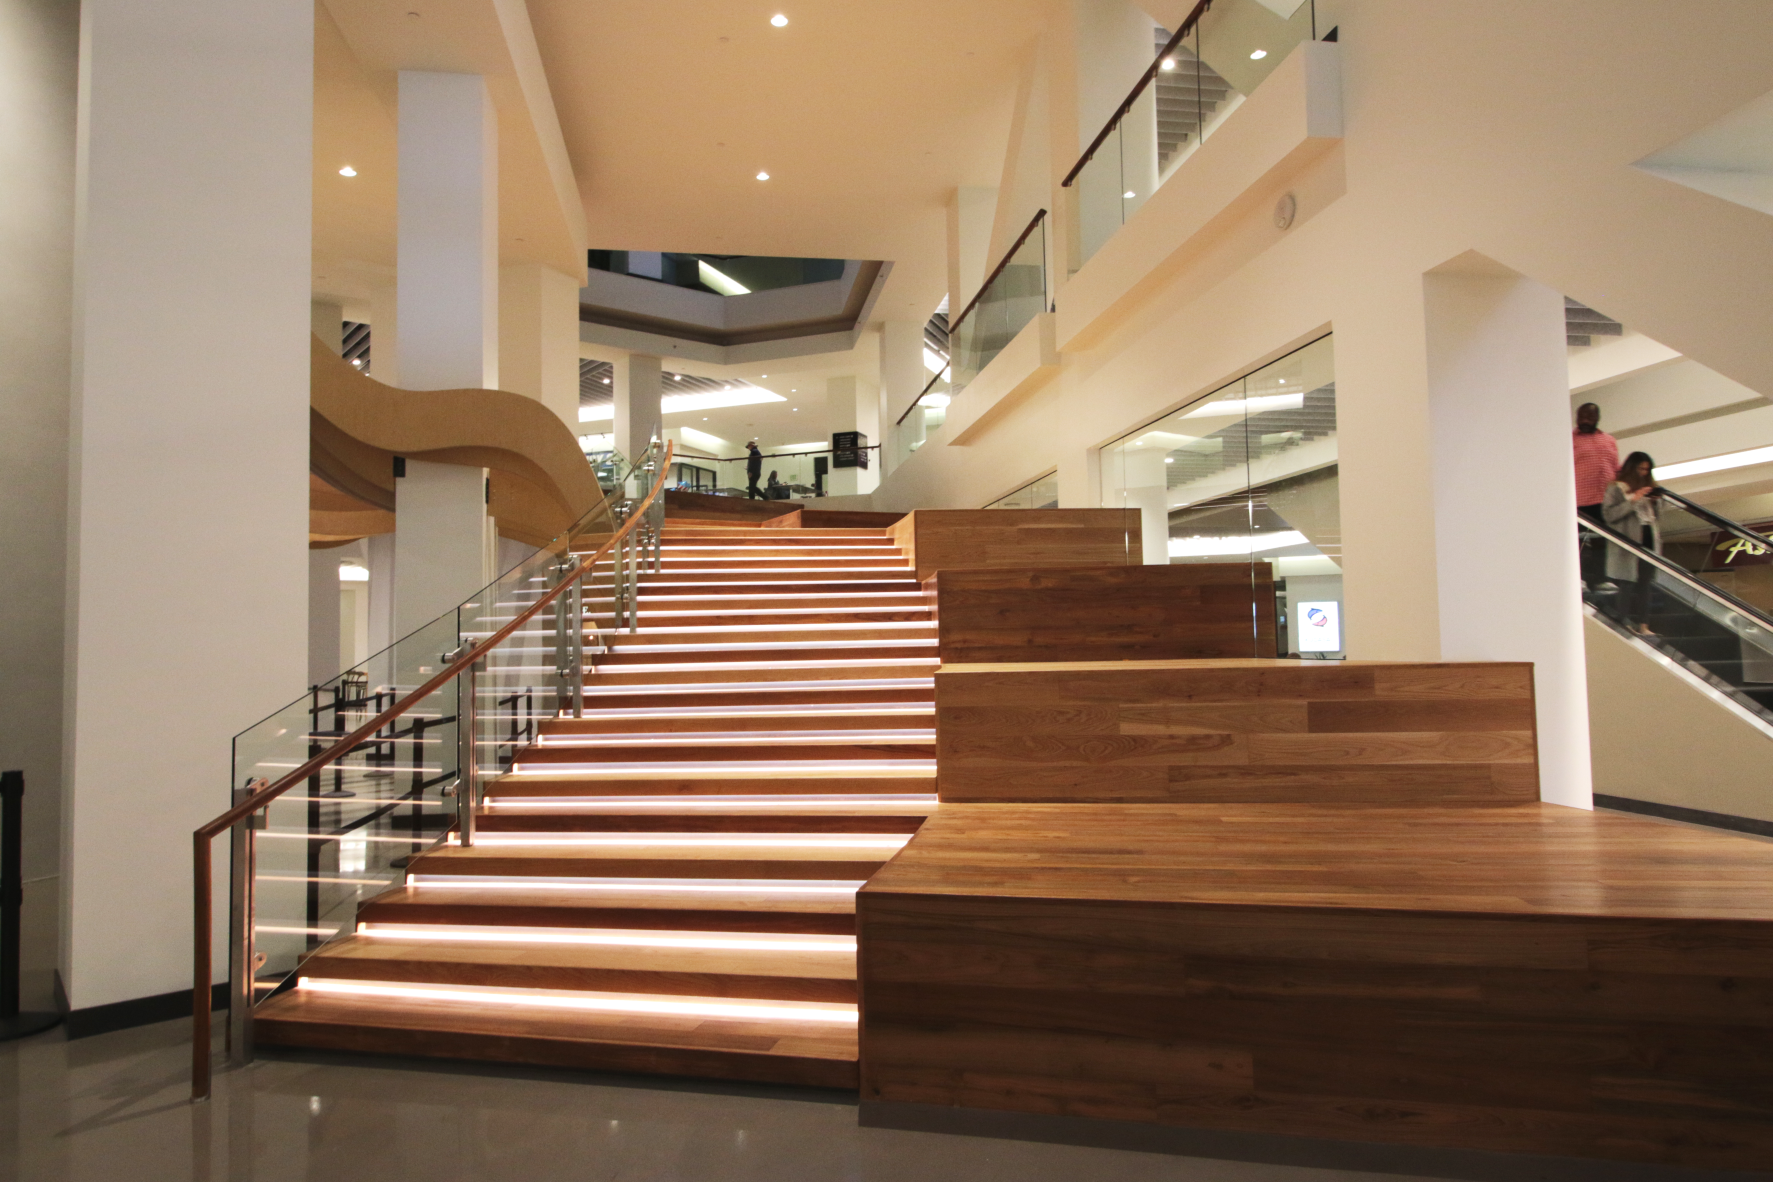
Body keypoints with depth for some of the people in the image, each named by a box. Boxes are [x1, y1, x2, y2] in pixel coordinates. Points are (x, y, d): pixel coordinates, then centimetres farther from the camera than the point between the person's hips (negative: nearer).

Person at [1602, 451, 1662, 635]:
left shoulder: (1649, 488, 18)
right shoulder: (1616, 488, -2)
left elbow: (1657, 516, 22)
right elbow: (1608, 514, -13)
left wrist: (1656, 502, 2)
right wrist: (1633, 500, -17)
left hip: (1649, 542, 6)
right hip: (1627, 543, -6)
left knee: (1645, 584, 2)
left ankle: (1643, 625, 3)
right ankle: (1625, 623, 3)